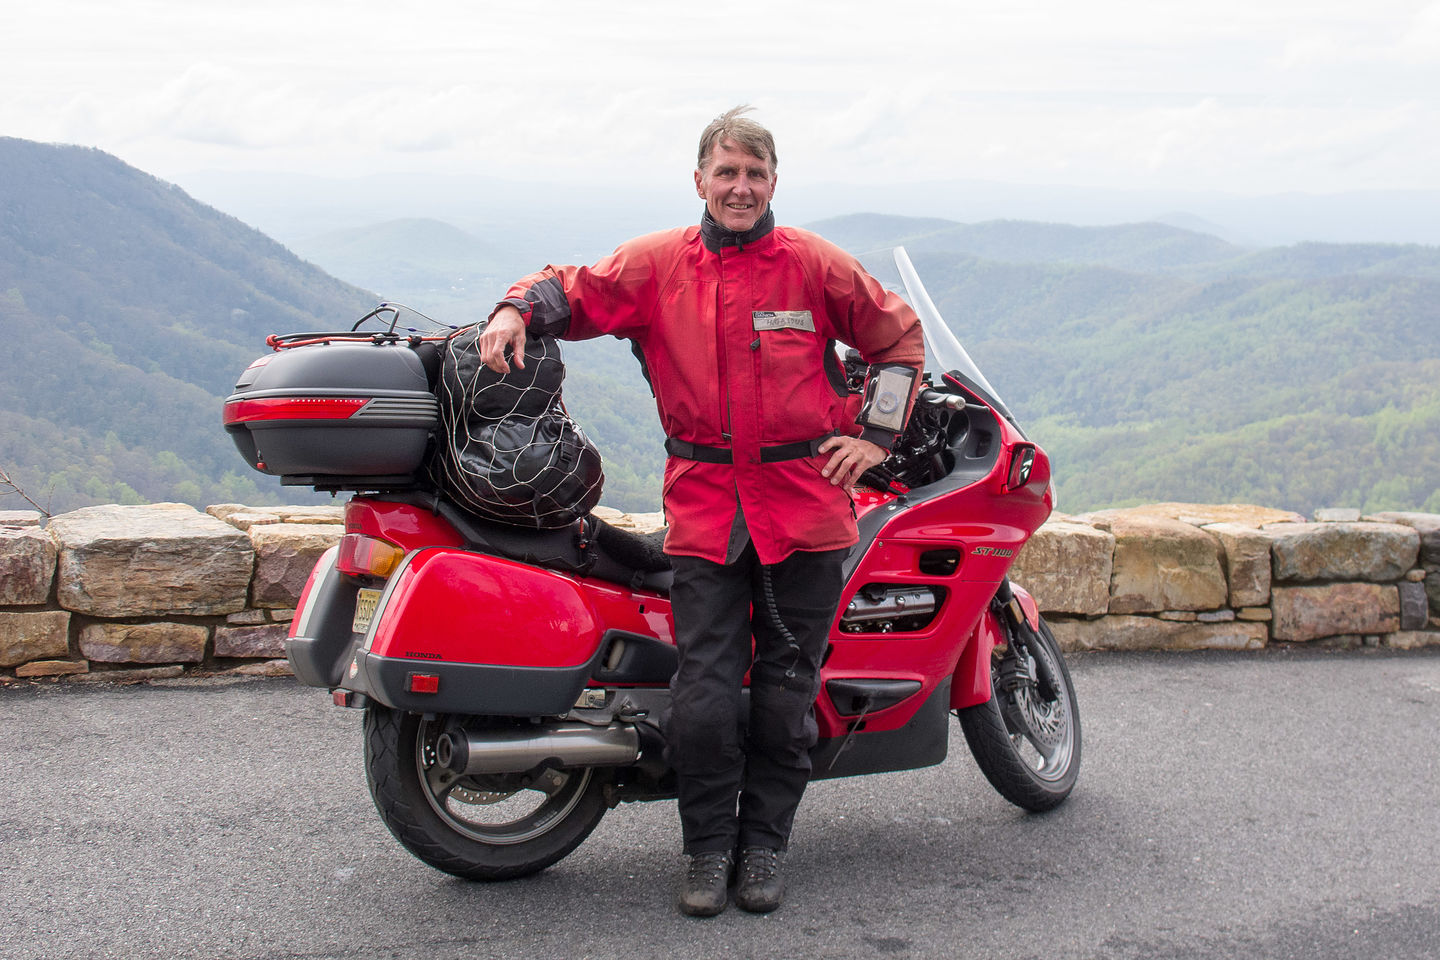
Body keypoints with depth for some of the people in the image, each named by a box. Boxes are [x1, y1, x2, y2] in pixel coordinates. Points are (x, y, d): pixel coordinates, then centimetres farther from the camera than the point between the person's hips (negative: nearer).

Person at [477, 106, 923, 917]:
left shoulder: (816, 264, 3)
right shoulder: (657, 263, 4)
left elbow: (898, 335, 12)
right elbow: (576, 292, 11)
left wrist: (877, 436, 5)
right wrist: (519, 308, -11)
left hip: (804, 502, 0)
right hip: (704, 506, 0)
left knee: (787, 687, 6)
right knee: (705, 691, -5)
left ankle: (765, 843, 20)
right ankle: (710, 846, 12)